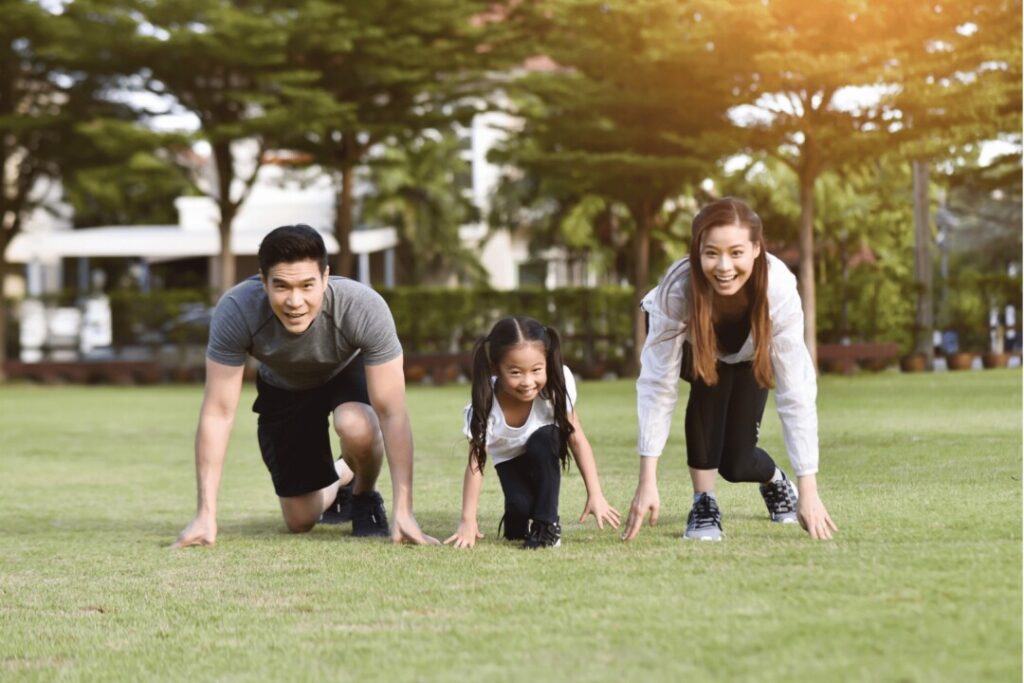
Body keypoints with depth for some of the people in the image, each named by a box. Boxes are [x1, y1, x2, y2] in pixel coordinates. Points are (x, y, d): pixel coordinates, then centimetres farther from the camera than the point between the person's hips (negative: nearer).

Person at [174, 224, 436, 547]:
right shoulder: (236, 312, -38)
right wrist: (205, 517, -31)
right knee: (300, 521, 2)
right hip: (283, 386, 1)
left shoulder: (365, 308, -40)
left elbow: (392, 414, -34)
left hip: (348, 372, -1)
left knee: (357, 427, -35)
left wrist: (404, 515, -38)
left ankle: (365, 496, -1)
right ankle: (339, 480, 38)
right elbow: (217, 413, -29)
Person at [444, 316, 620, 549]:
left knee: (543, 440, -33)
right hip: (509, 458, -1)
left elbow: (577, 438, -25)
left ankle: (546, 525, -19)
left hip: (544, 452, 1)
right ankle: (516, 523, 13)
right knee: (520, 506, -26)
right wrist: (468, 521, -31)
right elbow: (475, 462, -27)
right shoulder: (486, 406, -34)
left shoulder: (556, 386, -34)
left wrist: (595, 495, -27)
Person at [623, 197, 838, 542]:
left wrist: (808, 488, -40)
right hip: (692, 347, -1)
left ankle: (774, 479, 31)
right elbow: (657, 383, -37)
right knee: (709, 382, -33)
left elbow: (796, 390, -38)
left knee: (735, 464, -6)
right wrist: (647, 481, -40)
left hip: (748, 355, 1)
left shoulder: (779, 288, -40)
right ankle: (703, 502, -15)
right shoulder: (677, 289, -41)